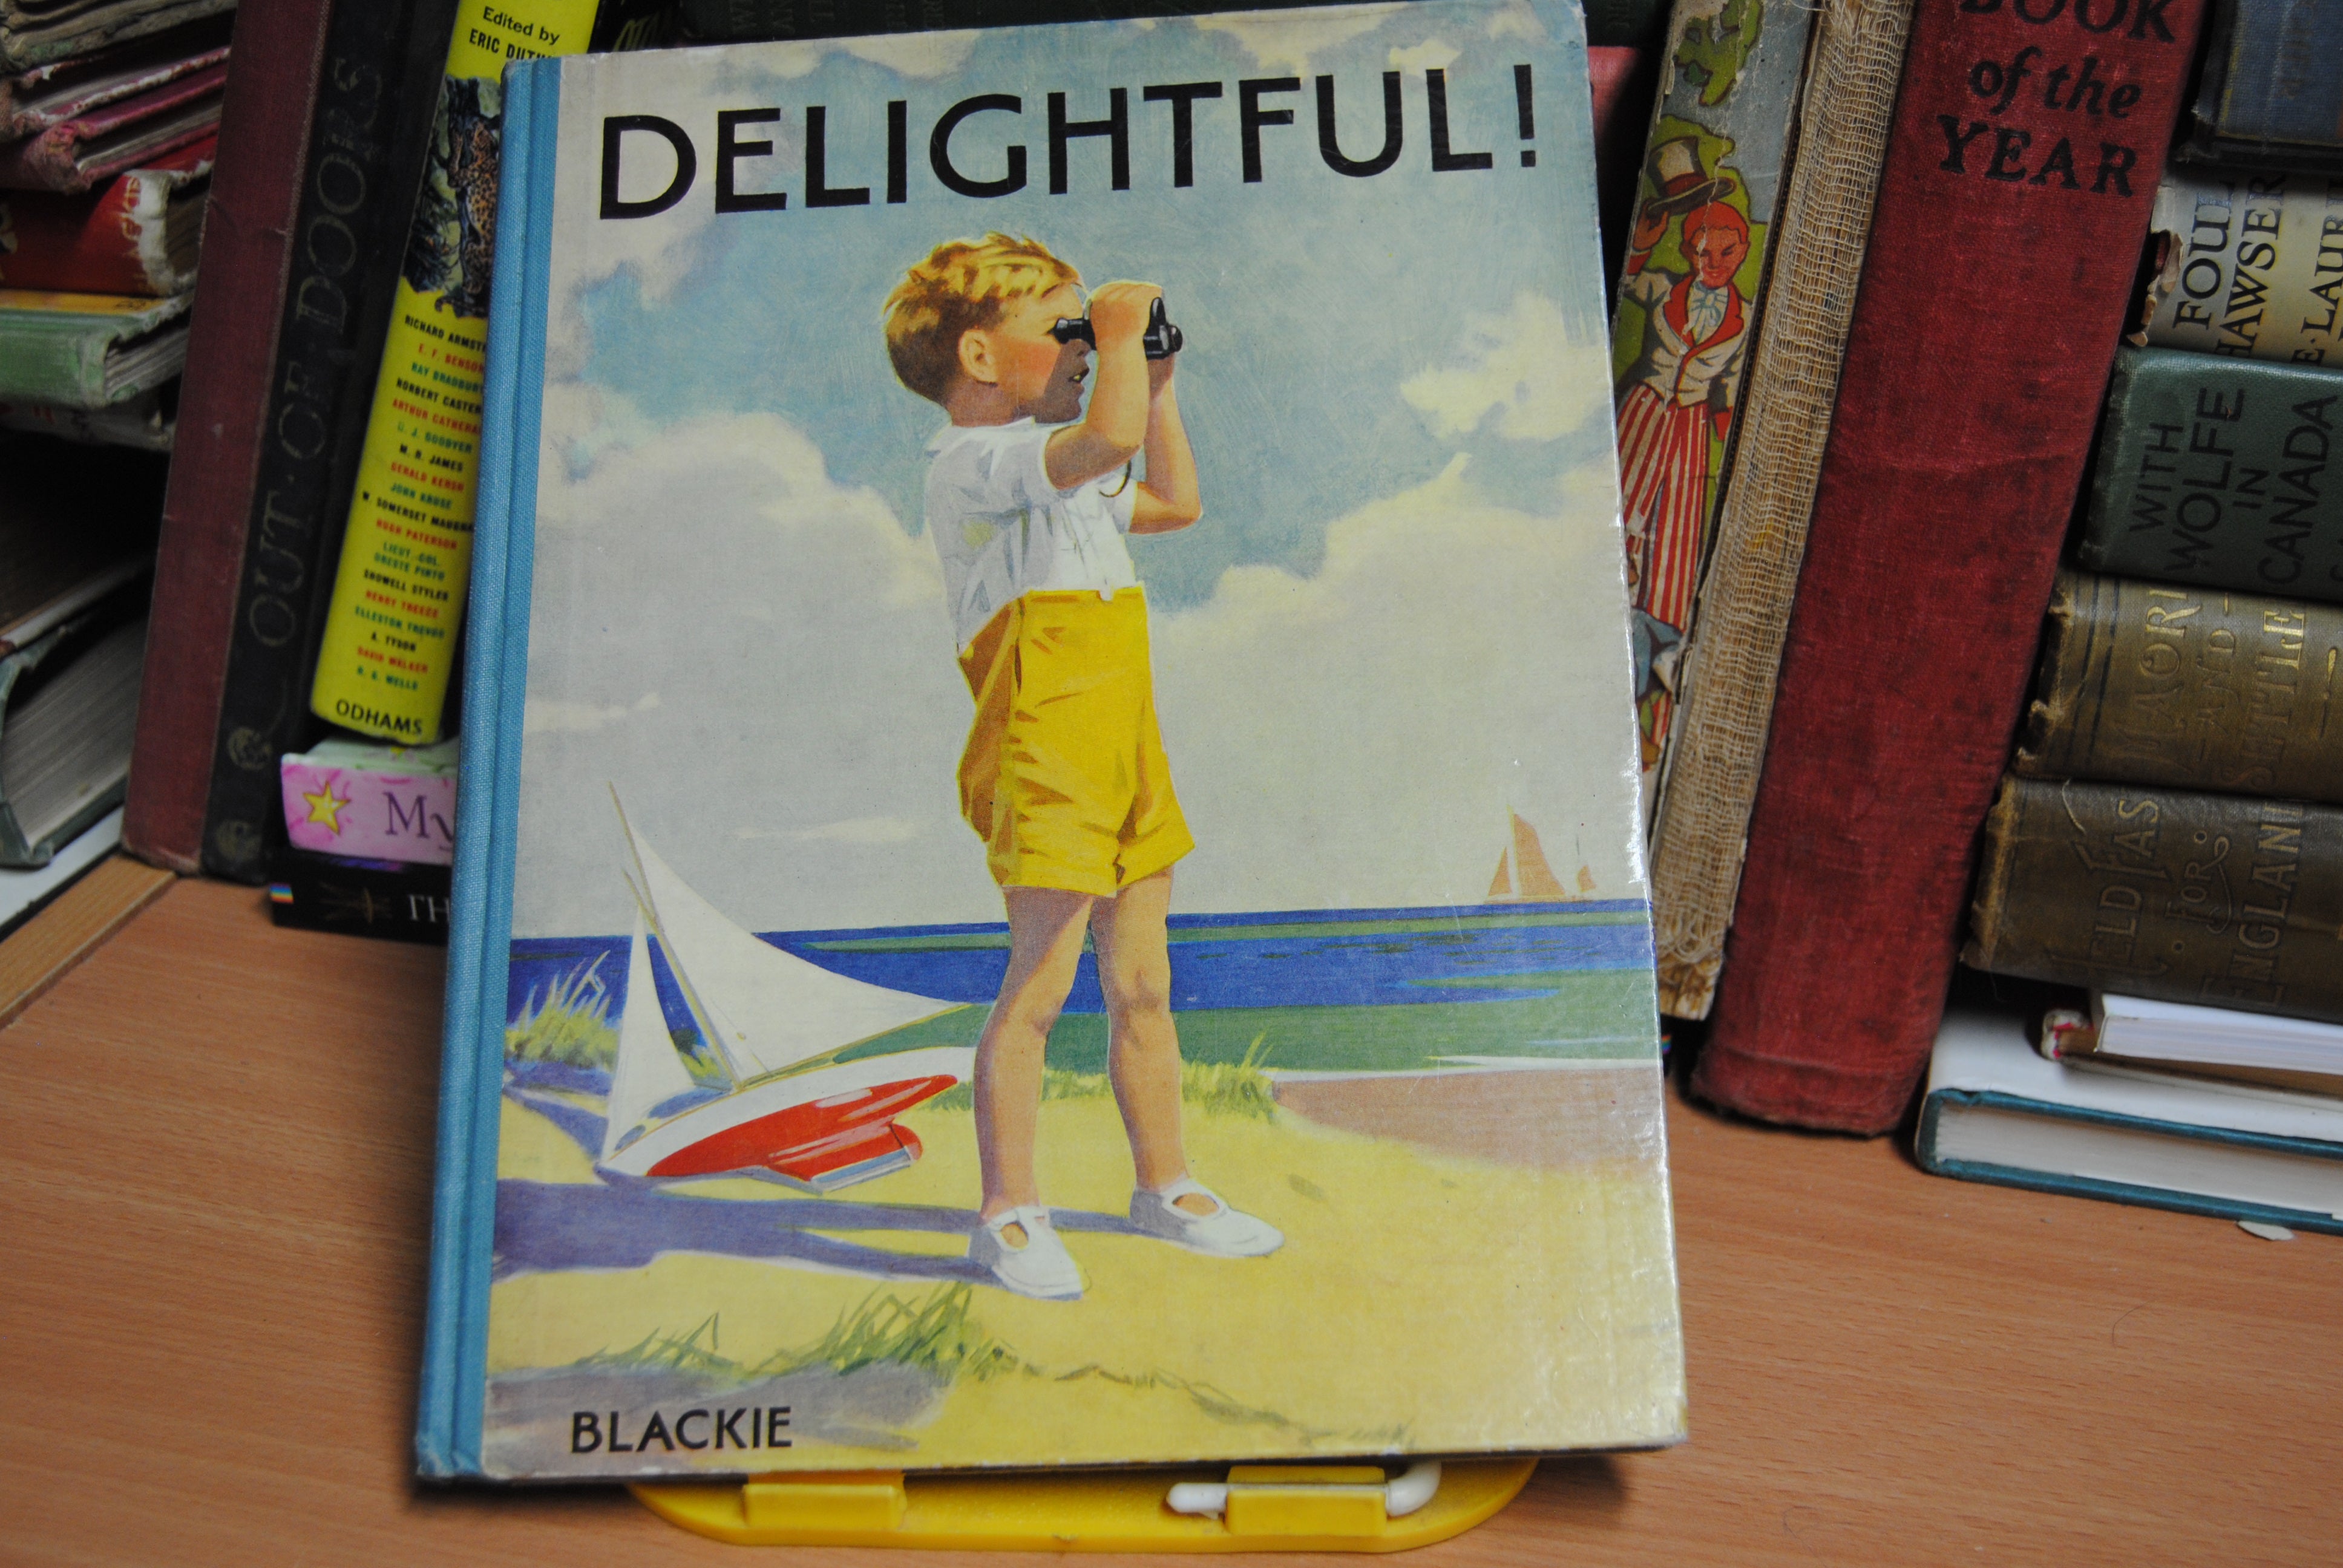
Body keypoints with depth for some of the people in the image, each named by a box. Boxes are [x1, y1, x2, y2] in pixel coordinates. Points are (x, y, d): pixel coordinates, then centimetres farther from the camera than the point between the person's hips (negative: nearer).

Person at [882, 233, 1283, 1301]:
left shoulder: (1061, 484, 22)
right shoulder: (975, 464, -10)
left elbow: (1174, 501, 35)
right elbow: (1108, 439, -27)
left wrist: (1155, 380, 29)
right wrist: (1122, 334, -10)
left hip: (1125, 755, 9)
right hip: (1045, 761, -9)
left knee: (1143, 985, 13)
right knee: (1039, 984, -5)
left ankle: (1164, 1187, 24)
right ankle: (1009, 1214, 7)